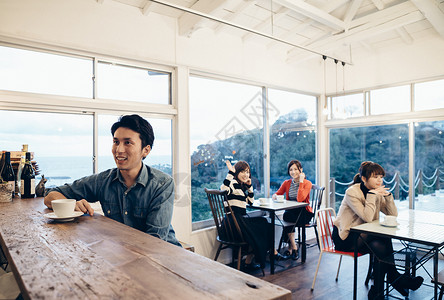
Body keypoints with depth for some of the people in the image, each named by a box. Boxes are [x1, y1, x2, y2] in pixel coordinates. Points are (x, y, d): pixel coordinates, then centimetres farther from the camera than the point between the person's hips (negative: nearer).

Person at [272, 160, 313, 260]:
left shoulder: (307, 183, -6)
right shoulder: (286, 183, 8)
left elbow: (299, 199, -22)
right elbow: (276, 194, 8)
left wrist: (301, 182, -18)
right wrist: (274, 196, -16)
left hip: (304, 212, -3)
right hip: (291, 212, 4)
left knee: (287, 216, -30)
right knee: (286, 214, -30)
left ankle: (290, 248, -16)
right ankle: (294, 248, -19)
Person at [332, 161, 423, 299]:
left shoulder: (377, 192, 4)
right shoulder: (352, 192, -19)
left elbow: (393, 215, 0)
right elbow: (368, 217, -29)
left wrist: (387, 195, -13)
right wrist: (372, 194, -27)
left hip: (363, 236, 6)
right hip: (345, 237, -6)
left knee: (380, 246, -26)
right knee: (383, 240, -26)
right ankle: (395, 278, -10)